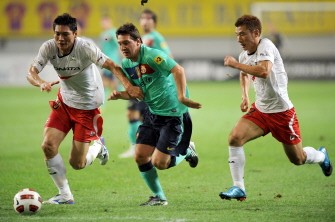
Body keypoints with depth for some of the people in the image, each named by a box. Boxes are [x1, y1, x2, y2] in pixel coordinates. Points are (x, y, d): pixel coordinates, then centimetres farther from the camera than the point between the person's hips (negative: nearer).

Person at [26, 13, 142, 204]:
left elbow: (112, 66, -23)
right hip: (64, 102, 4)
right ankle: (65, 195, 4)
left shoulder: (85, 48, -24)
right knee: (48, 146, -13)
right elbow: (31, 73, -18)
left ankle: (97, 147, 31)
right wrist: (42, 83, -41)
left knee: (77, 164, -4)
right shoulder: (49, 48, -13)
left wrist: (129, 86, -37)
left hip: (87, 108, -4)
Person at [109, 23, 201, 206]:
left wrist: (182, 97, -39)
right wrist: (120, 95, -2)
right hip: (152, 114, 8)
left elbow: (178, 70, -29)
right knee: (140, 156, -1)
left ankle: (186, 152, 22)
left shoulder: (151, 55, -19)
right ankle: (158, 197, 17)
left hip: (173, 115, -8)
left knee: (159, 163, -10)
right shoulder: (126, 64, 6)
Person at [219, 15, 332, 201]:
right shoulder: (245, 55, 2)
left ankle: (321, 156, 43)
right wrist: (245, 96, 13)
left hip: (282, 111, -6)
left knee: (298, 159, 7)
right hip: (260, 110, 6)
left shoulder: (266, 46, -21)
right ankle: (239, 188, -11)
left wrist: (235, 64, -33)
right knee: (235, 138, -17)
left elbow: (264, 71, -42)